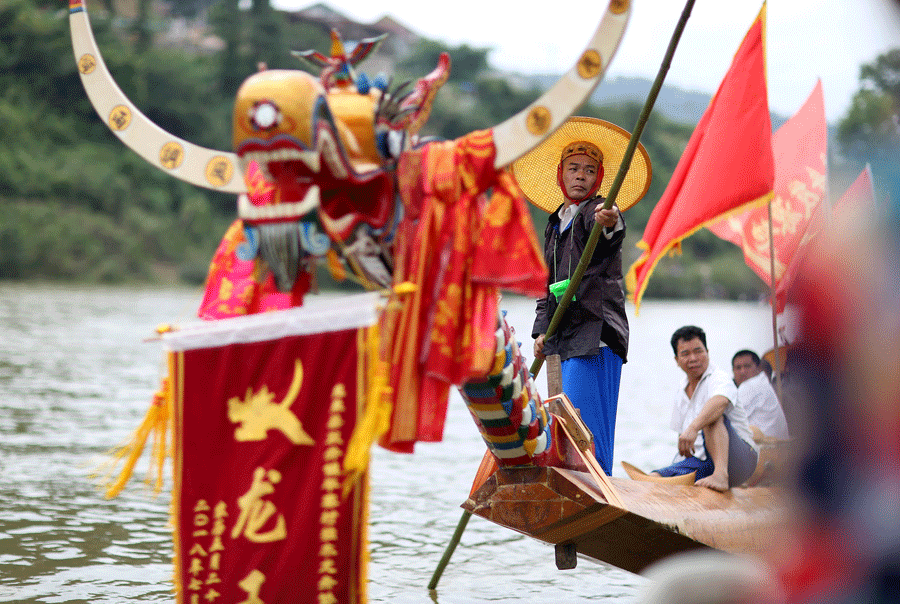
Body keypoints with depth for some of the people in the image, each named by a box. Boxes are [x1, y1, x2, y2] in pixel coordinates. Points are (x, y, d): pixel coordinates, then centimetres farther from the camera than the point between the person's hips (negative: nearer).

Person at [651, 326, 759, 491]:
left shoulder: (719, 378, -7)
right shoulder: (681, 394, 18)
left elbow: (720, 402, -32)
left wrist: (693, 428, -49)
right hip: (702, 463, 5)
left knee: (712, 416, -35)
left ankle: (721, 475, -50)